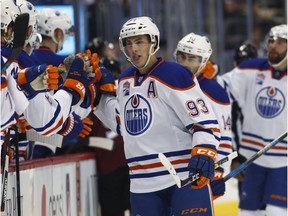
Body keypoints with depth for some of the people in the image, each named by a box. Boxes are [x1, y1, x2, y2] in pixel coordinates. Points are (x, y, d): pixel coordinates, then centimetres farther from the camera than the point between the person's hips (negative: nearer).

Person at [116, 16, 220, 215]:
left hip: (185, 175, -7)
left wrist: (203, 154, -26)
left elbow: (205, 122, -15)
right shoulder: (125, 81, 13)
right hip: (143, 182, 7)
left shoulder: (175, 75, -10)